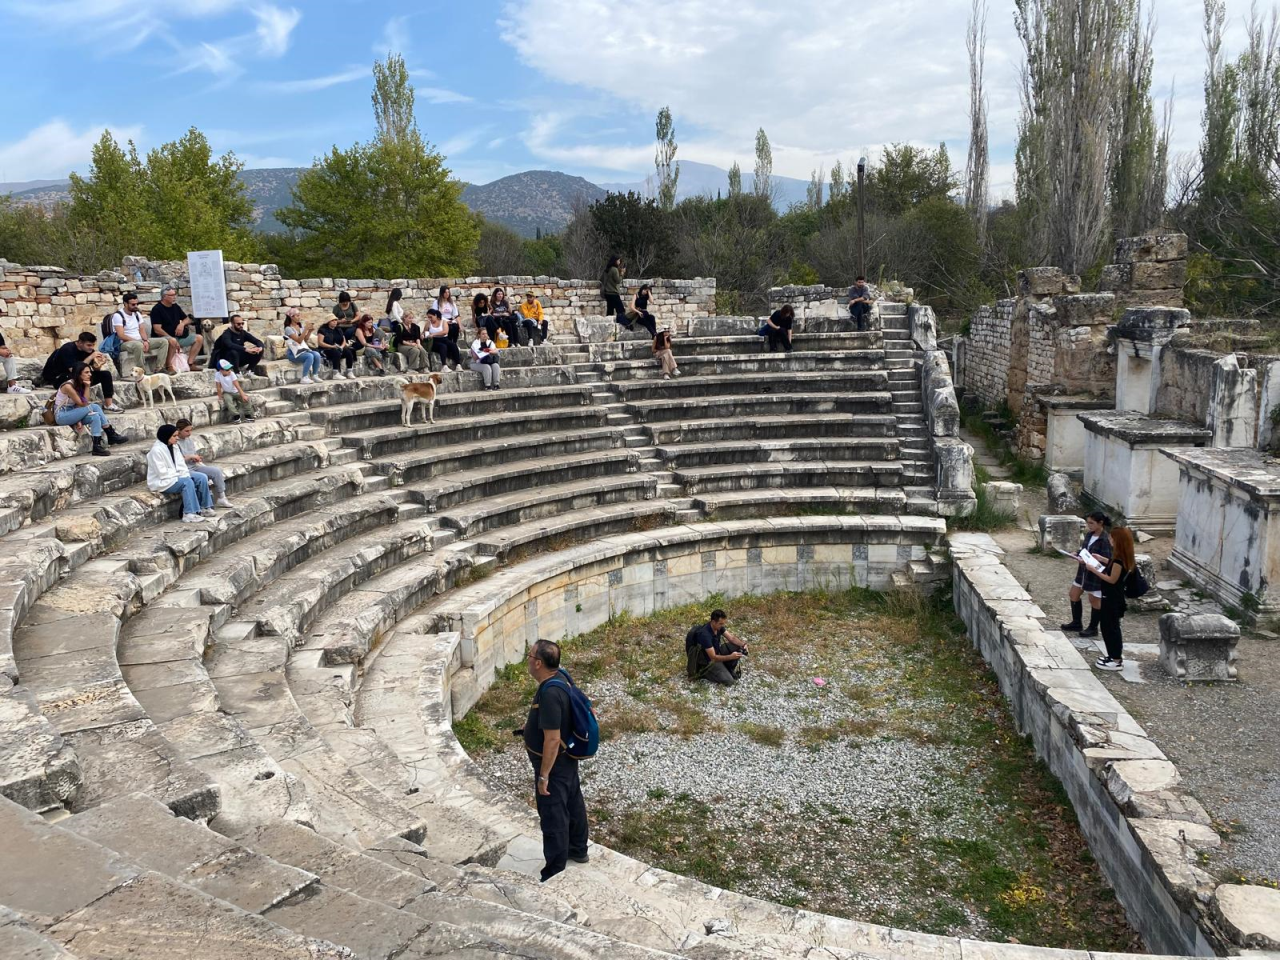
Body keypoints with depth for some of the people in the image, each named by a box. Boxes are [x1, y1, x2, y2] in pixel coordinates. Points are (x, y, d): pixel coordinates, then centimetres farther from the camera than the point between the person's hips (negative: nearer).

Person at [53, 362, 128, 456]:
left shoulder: (80, 385, 5)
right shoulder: (68, 386, -20)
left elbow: (79, 406, -5)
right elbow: (83, 404, -20)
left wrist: (79, 420, -22)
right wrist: (87, 387, -16)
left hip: (72, 414, 8)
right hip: (61, 416, -8)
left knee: (95, 416, -19)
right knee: (94, 407, -24)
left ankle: (97, 446, -19)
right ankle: (111, 435, -20)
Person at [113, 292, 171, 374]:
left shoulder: (137, 314, 14)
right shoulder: (118, 315, -10)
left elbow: (142, 330, 10)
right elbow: (121, 336, -17)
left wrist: (145, 341, -12)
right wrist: (139, 342, -21)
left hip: (140, 341, 8)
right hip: (125, 343, -8)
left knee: (164, 341, -10)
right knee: (139, 345, -43)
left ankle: (159, 368, -19)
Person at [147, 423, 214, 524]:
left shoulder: (174, 446, 6)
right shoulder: (156, 450, -20)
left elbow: (181, 464, 5)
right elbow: (163, 473, -23)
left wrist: (186, 475, -12)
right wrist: (180, 475, -16)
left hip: (176, 476, 9)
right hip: (162, 482, -9)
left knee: (202, 478, -6)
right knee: (187, 482, -32)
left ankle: (204, 508, 0)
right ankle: (189, 514, -32)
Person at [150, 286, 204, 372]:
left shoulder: (175, 307, 13)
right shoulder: (157, 309, -8)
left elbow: (188, 319, 20)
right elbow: (157, 329, -17)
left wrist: (182, 324, -4)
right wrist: (170, 338, -29)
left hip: (179, 337, 8)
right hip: (164, 337, -8)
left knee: (199, 338, -5)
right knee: (173, 341, -41)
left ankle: (190, 363, -9)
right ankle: (169, 366, -30)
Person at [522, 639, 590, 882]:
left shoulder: (550, 694, -33)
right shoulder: (560, 677, -4)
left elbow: (552, 739, -30)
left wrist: (543, 775, -23)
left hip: (554, 764, -9)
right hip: (567, 758, 9)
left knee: (553, 817, 6)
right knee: (573, 803, 25)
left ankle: (555, 874, 20)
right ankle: (578, 849, 46)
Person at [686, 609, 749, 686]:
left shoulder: (719, 626, -10)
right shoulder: (705, 634, -34)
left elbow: (731, 638, -2)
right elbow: (713, 657, -33)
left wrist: (742, 644, -22)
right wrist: (730, 657, -41)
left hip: (717, 652, 8)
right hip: (707, 661, -8)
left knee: (737, 647, -5)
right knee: (728, 681, -17)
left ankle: (729, 669, 10)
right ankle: (703, 672, 1)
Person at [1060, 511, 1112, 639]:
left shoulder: (1105, 540, -21)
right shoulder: (1089, 534, 3)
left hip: (1096, 574, -8)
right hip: (1084, 570, 9)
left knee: (1094, 600, 7)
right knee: (1073, 594, 15)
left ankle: (1093, 628, 23)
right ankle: (1076, 623, 31)